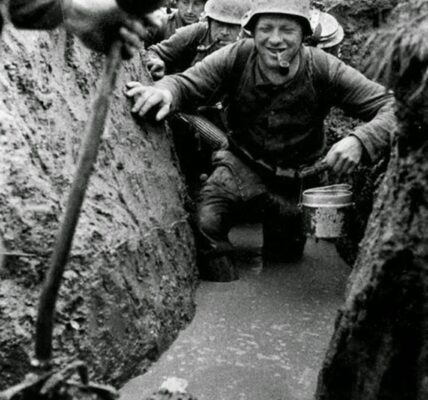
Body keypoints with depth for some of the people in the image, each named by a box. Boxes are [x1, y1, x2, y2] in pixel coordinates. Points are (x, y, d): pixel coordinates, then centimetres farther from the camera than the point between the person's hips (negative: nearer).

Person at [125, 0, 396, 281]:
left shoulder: (324, 69, -20)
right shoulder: (237, 57, -17)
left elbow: (392, 106, -20)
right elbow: (186, 82, -18)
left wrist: (359, 141, -42)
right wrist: (164, 91, -45)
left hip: (298, 177, 1)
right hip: (243, 164, 0)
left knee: (284, 256, 16)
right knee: (203, 225, -24)